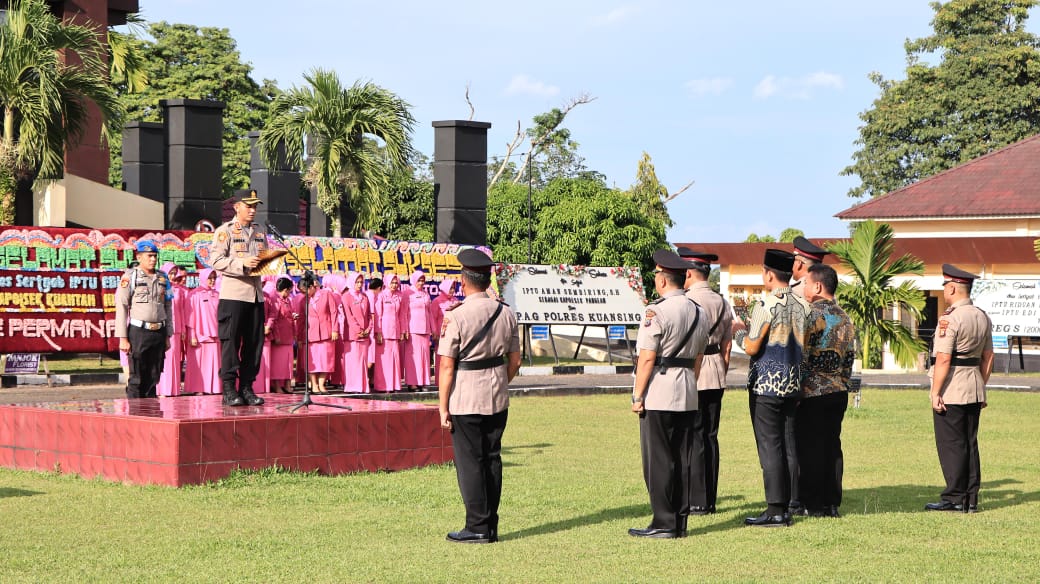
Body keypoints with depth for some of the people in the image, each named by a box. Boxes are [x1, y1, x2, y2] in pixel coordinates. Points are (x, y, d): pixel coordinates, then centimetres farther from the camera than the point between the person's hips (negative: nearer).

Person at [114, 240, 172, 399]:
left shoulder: (162, 278, 12)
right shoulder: (130, 277, -2)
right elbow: (121, 307, -5)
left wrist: (167, 336, 13)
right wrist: (123, 338, -10)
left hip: (159, 333, 5)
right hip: (138, 332, -5)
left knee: (153, 378, 6)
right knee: (136, 379, -4)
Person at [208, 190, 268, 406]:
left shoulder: (260, 232, 18)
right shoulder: (225, 231, -1)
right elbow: (216, 260, -10)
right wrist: (242, 263, -21)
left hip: (256, 294, 6)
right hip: (233, 294, -6)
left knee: (254, 342, 5)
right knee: (231, 341, -4)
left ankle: (246, 388, 11)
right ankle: (229, 390, -1)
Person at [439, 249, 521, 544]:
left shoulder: (456, 317, -13)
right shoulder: (506, 314, 3)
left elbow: (447, 366, -13)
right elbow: (514, 361, 9)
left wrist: (443, 407, -8)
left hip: (465, 400, -5)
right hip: (498, 399, 5)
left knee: (469, 462, 1)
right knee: (492, 460, 11)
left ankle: (478, 528, 3)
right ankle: (490, 527, 15)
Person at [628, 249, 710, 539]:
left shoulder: (657, 312, -13)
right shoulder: (700, 313, 11)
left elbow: (647, 358, -15)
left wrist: (637, 396, -10)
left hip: (658, 395, -7)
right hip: (687, 396, 7)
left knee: (658, 460, -2)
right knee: (683, 458, 10)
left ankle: (664, 523, -1)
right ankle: (680, 522, 13)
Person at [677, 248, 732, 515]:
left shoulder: (686, 301, -12)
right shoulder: (722, 302, 11)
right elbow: (727, 345, 15)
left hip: (692, 375, -7)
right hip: (716, 377, 7)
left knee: (693, 438, -4)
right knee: (710, 436, 10)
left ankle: (697, 501, -3)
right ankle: (710, 500, 14)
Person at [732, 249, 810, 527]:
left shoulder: (766, 306, -15)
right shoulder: (802, 306, 6)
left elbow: (751, 347, -15)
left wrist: (739, 331, 6)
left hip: (766, 384, -7)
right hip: (793, 383, 7)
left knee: (769, 445, -4)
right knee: (788, 444, 11)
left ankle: (775, 510, -4)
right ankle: (785, 507, 15)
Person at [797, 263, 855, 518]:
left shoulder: (812, 316, -14)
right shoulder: (845, 318, 11)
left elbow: (801, 357, -15)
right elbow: (850, 357, 14)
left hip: (812, 392, -7)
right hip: (839, 392, 7)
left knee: (810, 449, -2)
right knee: (832, 445, 10)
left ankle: (814, 505, 0)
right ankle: (832, 503, 12)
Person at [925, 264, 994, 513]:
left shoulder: (950, 319, -15)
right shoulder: (983, 317, 10)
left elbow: (943, 360, -19)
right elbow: (988, 357, 14)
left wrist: (936, 392, -15)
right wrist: (981, 387, 19)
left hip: (951, 391, -8)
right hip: (974, 390, 8)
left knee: (951, 444, -2)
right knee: (970, 443, 12)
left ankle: (955, 498, 0)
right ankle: (971, 499, 14)